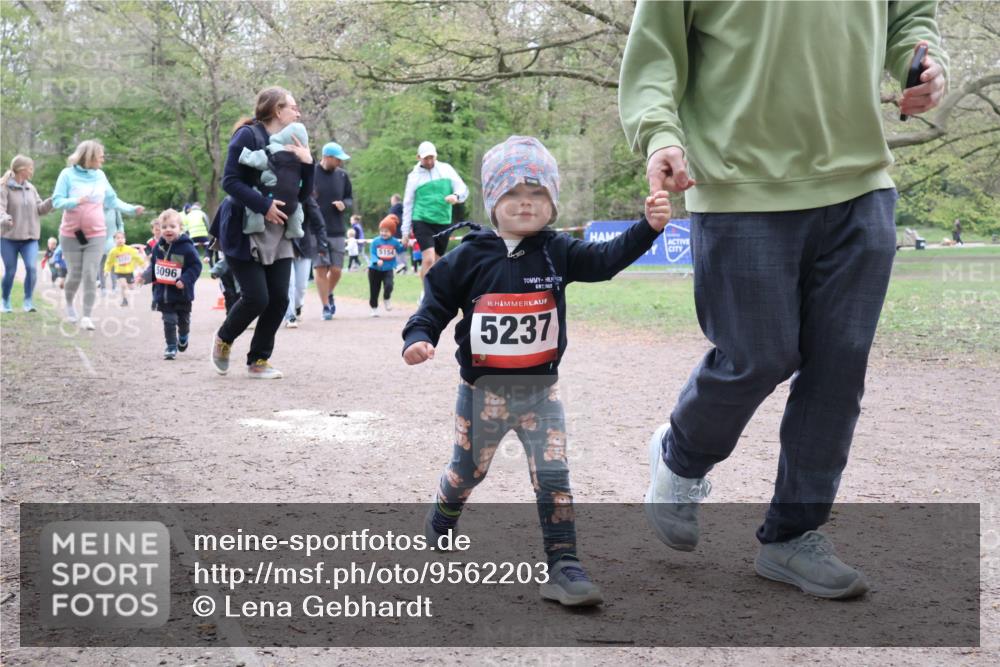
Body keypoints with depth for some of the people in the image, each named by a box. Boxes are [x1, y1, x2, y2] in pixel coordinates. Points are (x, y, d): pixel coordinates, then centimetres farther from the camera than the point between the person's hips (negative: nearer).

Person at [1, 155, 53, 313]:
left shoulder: (31, 188, 10)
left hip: (30, 238, 4)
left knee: (31, 267, -14)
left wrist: (53, 200, -7)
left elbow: (39, 209, 9)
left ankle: (28, 301, -3)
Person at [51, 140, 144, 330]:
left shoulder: (100, 176, 5)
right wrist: (76, 201, -26)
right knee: (75, 274, 6)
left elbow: (112, 201, 12)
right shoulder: (68, 174, -7)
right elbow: (57, 201, -10)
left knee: (90, 276, -6)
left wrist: (132, 208, 2)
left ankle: (86, 317, -4)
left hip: (96, 235, 2)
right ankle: (69, 305, 34)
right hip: (71, 234, -2)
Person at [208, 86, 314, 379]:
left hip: (278, 235, 7)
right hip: (244, 233, -6)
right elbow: (230, 181, -17)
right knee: (257, 297, -10)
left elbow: (303, 194, 8)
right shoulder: (248, 136, -10)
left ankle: (259, 360, 14)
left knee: (279, 299, -1)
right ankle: (224, 339, 20)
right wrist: (263, 205, -24)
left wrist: (307, 164, -7)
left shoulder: (291, 144, 11)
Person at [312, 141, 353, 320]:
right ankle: (326, 307, 8)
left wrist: (344, 204, -5)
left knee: (336, 270, 3)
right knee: (320, 268, -2)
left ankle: (329, 294, 32)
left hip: (337, 231, 3)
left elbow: (350, 199, 15)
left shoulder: (342, 175, 5)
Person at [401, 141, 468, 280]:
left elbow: (463, 188, 3)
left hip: (443, 222, 3)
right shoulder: (414, 176, 3)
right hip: (422, 221, -3)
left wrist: (456, 195, -21)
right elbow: (408, 204, 6)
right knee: (429, 258, -19)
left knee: (437, 262, 9)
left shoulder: (446, 169, 7)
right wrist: (406, 231, 4)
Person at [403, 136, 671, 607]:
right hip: (483, 389, 0)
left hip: (540, 389, 1)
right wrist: (419, 338, -18)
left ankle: (563, 567, -2)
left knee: (553, 475, -7)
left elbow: (606, 259, -14)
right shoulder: (469, 257, -7)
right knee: (467, 471, 18)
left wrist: (648, 227, -28)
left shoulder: (558, 253, -3)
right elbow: (436, 303, 0)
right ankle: (440, 523, 49)